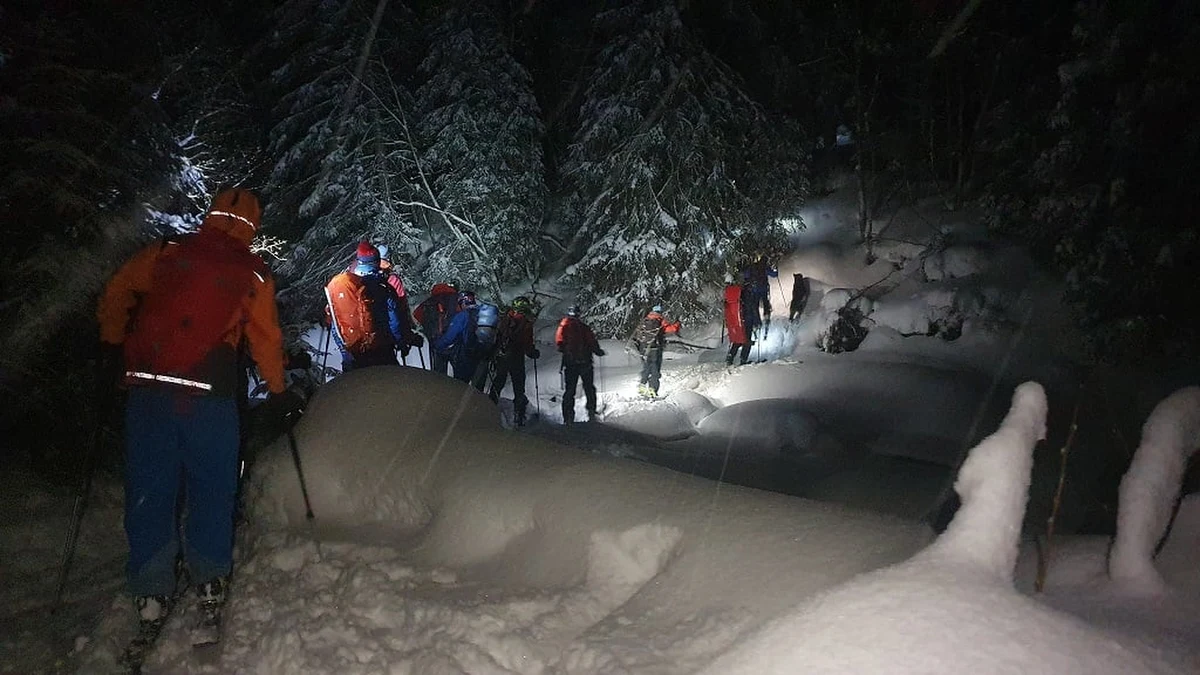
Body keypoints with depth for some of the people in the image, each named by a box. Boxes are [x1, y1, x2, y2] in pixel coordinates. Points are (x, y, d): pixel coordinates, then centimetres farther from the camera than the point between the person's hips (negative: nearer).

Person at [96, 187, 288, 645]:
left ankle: (151, 595, 12)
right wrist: (277, 389, 20)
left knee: (148, 490, 9)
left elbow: (116, 293, 9)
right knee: (211, 489, 11)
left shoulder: (166, 252, 7)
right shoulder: (253, 273, 3)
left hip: (146, 387, 2)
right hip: (210, 394, -2)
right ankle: (209, 586, 15)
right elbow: (266, 339, 7)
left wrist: (113, 341, 25)